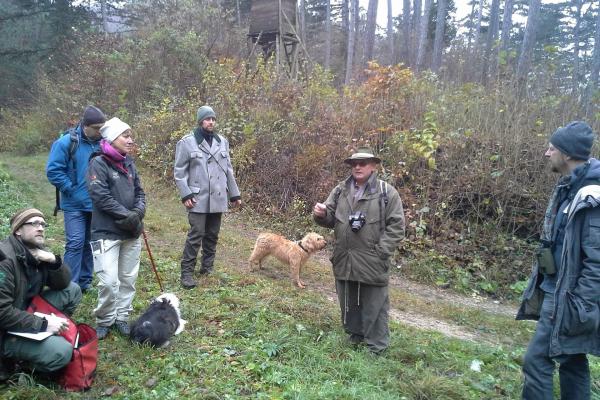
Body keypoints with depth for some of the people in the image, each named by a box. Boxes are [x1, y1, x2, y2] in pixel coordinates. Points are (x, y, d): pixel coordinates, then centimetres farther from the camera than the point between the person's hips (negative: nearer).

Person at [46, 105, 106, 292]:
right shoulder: (66, 142, -8)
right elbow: (53, 170, -7)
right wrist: (72, 189, -11)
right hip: (75, 205, -4)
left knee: (90, 243, 12)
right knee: (75, 243, -7)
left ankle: (85, 282, 24)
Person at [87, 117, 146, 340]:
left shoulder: (128, 163, 10)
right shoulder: (98, 163, -8)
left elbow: (139, 192, 13)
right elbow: (101, 196, -16)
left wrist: (138, 212, -7)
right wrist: (127, 215, -16)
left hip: (131, 232, 6)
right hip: (107, 232, -6)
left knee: (128, 278, 10)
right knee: (109, 281, -9)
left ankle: (122, 317, 25)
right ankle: (104, 320, 13)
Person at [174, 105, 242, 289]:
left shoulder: (222, 141, 11)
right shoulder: (187, 142, -4)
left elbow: (228, 170, 15)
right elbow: (179, 172, -4)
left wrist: (234, 194, 14)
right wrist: (186, 194, -13)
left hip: (218, 199, 5)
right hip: (198, 199, -5)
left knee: (212, 236, 11)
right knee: (196, 236, -6)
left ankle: (207, 268, 24)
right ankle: (187, 272, 4)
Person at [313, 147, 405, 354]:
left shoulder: (387, 193, -6)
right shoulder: (340, 191, 7)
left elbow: (396, 226, -7)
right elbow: (330, 219, 10)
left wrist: (380, 253, -13)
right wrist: (320, 214, -14)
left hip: (373, 263, -4)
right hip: (344, 261, 5)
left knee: (374, 306, 6)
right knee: (348, 303, 18)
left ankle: (376, 348, 23)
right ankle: (354, 337, 39)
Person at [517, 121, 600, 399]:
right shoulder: (568, 188, 9)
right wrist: (538, 284, 20)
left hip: (567, 298, -10)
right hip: (555, 290, 10)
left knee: (537, 360, -4)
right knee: (571, 360, 19)